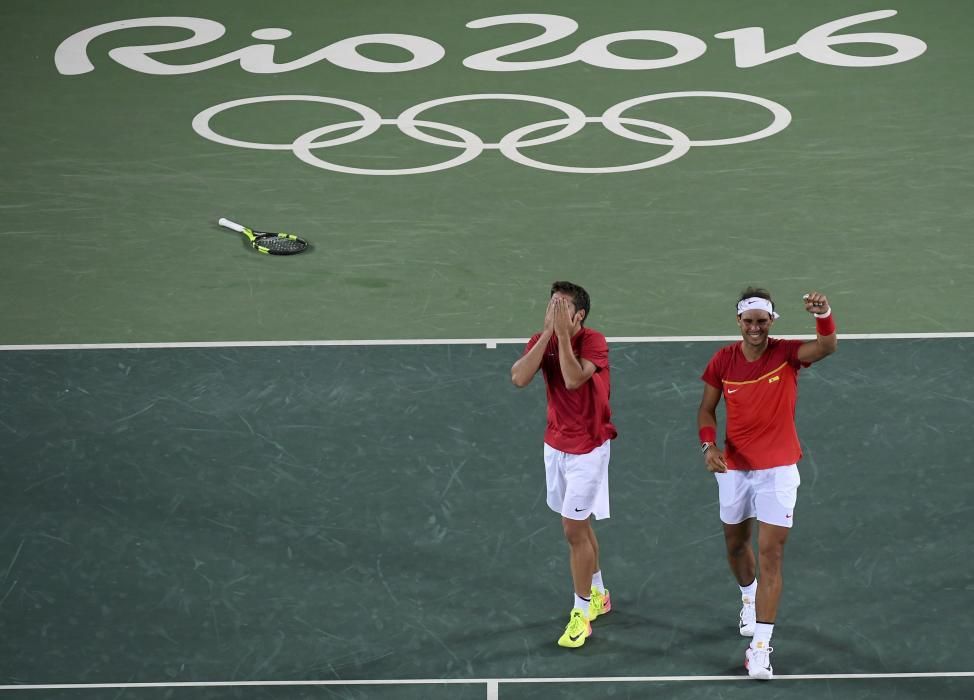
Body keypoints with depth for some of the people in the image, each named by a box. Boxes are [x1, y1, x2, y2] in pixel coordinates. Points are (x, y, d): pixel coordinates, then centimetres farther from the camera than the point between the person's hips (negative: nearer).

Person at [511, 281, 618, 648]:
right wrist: (548, 332, -24)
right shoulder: (541, 340, -3)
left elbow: (573, 379, -34)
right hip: (556, 445, 6)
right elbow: (519, 378, -21)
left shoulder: (593, 341, -18)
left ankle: (581, 613, 6)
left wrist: (563, 334, -32)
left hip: (588, 449, -6)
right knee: (579, 525, 19)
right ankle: (598, 594, 37)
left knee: (574, 530, -6)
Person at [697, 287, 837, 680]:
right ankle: (748, 597, 53)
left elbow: (827, 347, -32)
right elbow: (707, 409, 4)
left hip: (778, 470, -3)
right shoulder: (723, 361, -5)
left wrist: (824, 315, -53)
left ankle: (760, 647, -10)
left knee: (770, 554, -9)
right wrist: (709, 445, -16)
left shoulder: (786, 354, -13)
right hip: (734, 468, 3)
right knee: (736, 542, 21)